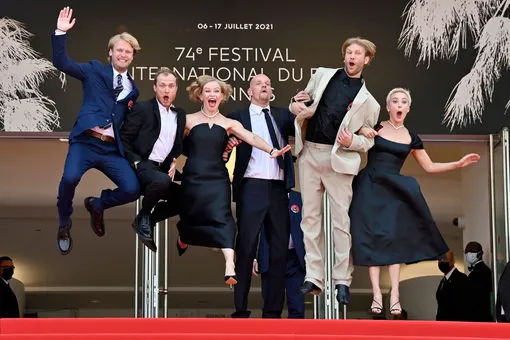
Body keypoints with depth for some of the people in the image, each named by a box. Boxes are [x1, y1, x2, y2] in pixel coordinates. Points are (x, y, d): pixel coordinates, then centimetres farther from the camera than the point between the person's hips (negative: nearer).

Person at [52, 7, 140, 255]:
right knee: (70, 178, -32)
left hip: (113, 149, 3)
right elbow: (61, 62, 1)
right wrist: (61, 33, -10)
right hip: (85, 142, -3)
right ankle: (64, 225, -1)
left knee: (132, 189, -16)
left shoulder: (133, 87, 19)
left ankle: (97, 205, 19)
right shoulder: (95, 70, 10)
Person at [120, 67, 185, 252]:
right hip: (141, 166, -7)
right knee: (161, 180, -37)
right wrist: (136, 162, -15)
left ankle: (149, 220, 12)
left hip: (163, 168, 7)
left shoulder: (180, 114, 12)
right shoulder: (142, 109, -6)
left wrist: (173, 163, 4)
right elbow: (123, 139, -7)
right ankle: (144, 215, -8)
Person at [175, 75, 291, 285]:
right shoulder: (189, 120, 4)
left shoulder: (228, 123, 4)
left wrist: (271, 150, -26)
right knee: (189, 218, 9)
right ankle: (182, 240, 47)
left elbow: (251, 138, -11)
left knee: (222, 218, -16)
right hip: (192, 179, 0)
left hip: (217, 179, 0)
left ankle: (230, 267, -28)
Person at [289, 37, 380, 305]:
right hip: (309, 154, 3)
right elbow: (303, 101, 21)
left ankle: (342, 280, 2)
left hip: (338, 159, -3)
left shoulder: (367, 99, 2)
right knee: (310, 217, 4)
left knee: (341, 220, -3)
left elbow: (370, 140, 5)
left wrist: (352, 141, -17)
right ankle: (313, 277, 9)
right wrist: (295, 106, -3)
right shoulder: (323, 75, 10)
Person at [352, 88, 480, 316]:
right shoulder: (374, 127, 2)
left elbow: (430, 167, 16)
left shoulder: (411, 138, 10)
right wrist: (362, 132, -15)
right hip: (369, 187, -2)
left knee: (394, 238, -7)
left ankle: (394, 295, -8)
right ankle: (376, 294, -9)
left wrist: (459, 164, 7)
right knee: (372, 237, -8)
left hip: (393, 189, 2)